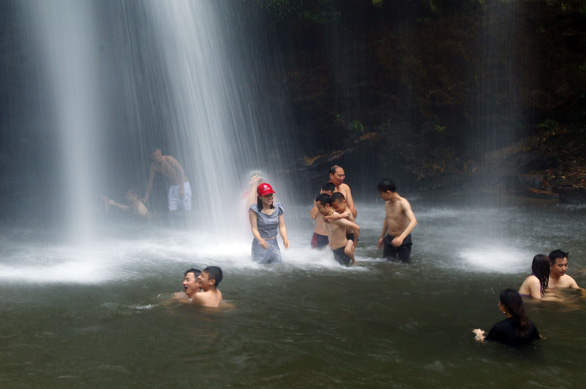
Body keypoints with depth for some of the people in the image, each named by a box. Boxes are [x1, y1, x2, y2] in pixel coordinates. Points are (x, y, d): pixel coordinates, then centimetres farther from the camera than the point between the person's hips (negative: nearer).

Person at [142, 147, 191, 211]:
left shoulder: (168, 159, -17)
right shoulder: (153, 165, -1)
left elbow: (181, 171, -17)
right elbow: (150, 181, 7)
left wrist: (181, 188, -23)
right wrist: (146, 197, 6)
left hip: (182, 185, -5)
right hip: (172, 187, 5)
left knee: (186, 211, -10)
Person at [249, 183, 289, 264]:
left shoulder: (278, 208, -2)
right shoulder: (254, 210, -13)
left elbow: (282, 226, -3)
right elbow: (254, 228, -17)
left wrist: (285, 239, -21)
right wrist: (260, 240, -35)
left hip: (274, 243, 4)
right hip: (260, 243, -4)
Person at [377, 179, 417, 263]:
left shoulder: (403, 203, -21)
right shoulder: (387, 203, 2)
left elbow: (413, 221, -35)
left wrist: (401, 237, -48)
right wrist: (382, 237, 28)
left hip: (403, 240, -6)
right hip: (389, 239, 6)